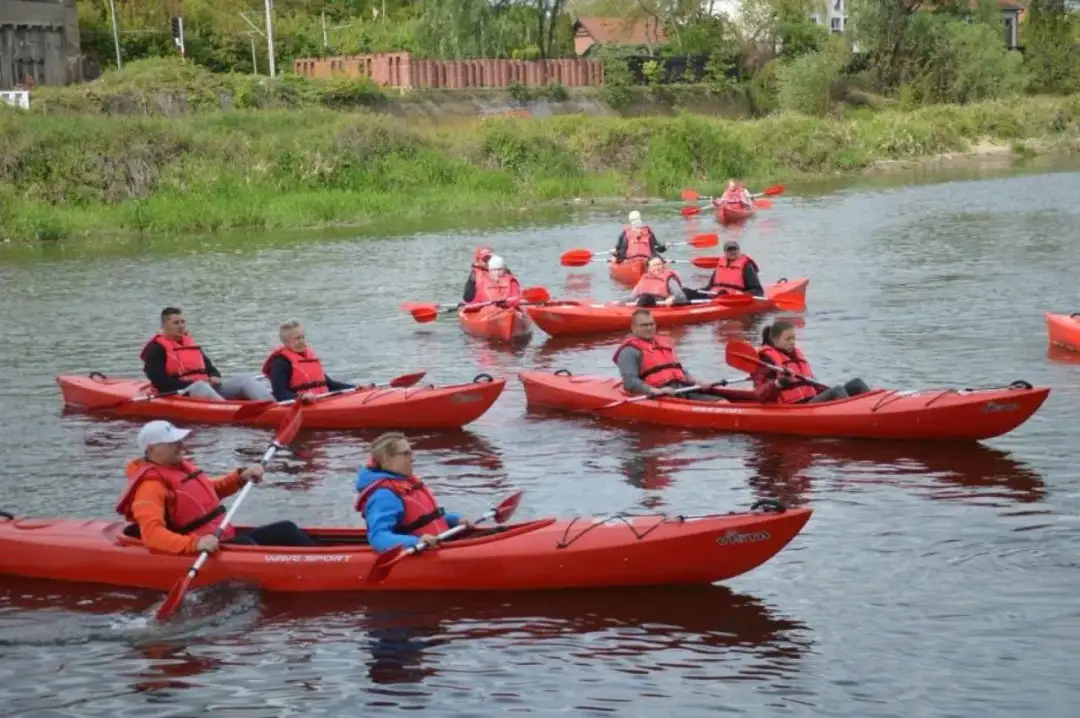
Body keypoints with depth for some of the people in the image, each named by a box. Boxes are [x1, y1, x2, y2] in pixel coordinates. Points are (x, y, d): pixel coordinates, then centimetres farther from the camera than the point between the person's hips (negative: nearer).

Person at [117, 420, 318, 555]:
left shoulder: (181, 467, 14)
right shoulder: (151, 486, -17)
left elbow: (210, 491, 32)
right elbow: (151, 534, -31)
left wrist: (240, 477, 17)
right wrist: (195, 543, -44)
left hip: (227, 541, 10)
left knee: (285, 530, 4)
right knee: (245, 544, -36)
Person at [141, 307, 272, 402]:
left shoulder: (191, 344, 24)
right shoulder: (156, 349, -1)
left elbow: (209, 367, 26)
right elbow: (159, 381, -14)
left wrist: (215, 377, 1)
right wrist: (191, 384, -20)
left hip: (207, 388, 8)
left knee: (245, 379, -9)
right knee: (200, 387, -41)